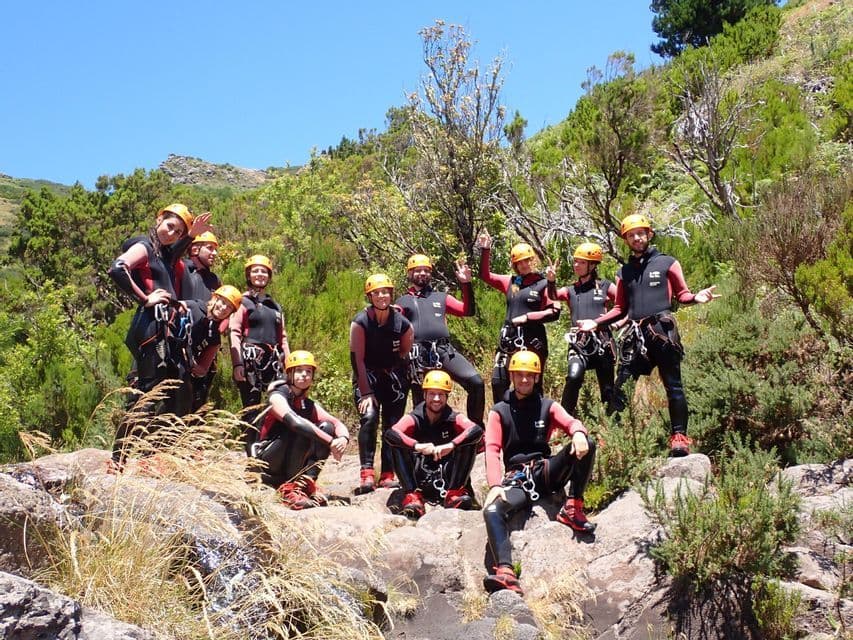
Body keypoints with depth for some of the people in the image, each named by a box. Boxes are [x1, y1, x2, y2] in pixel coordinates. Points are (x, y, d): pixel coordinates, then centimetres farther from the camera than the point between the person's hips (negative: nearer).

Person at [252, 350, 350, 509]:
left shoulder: (310, 405, 10)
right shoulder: (278, 396, -10)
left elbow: (339, 424, -3)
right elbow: (294, 421, -30)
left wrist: (343, 438, -28)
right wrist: (330, 441, -35)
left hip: (292, 465, 6)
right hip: (266, 459, -6)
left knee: (326, 427, -10)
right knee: (303, 431, -28)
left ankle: (306, 482, -19)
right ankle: (289, 488, -26)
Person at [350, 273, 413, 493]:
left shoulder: (402, 323, -8)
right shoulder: (361, 322, -14)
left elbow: (406, 352, 8)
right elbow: (357, 358, -14)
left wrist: (401, 378, 0)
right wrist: (366, 392, -18)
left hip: (393, 376, 3)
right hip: (367, 376, -3)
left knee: (393, 424, -1)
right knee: (368, 417, -21)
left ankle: (387, 475, 5)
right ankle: (367, 474, -21)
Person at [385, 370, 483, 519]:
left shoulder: (454, 418, -4)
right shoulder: (414, 419, -5)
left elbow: (477, 430, -24)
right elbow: (390, 434, -24)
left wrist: (451, 445, -40)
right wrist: (417, 446, -41)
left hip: (447, 478, 0)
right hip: (420, 481, 0)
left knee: (469, 443, -18)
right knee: (398, 446, -20)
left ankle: (454, 492, -17)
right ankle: (412, 495, -25)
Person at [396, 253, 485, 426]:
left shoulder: (441, 297, 24)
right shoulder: (403, 301, 18)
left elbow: (468, 310, 14)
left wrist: (466, 284, 7)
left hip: (444, 351, 1)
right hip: (418, 355, -1)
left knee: (476, 382, -18)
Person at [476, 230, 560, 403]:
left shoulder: (543, 284, 0)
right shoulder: (510, 282, 13)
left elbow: (554, 312, -5)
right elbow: (485, 275, 18)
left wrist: (527, 317, -12)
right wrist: (485, 250, 10)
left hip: (532, 341, -5)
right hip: (508, 339, 5)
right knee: (498, 383, 1)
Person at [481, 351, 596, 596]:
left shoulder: (547, 406, 14)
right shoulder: (499, 411, 9)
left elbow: (570, 422, -6)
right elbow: (492, 449, -4)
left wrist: (579, 433, -34)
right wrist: (495, 485, -22)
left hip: (546, 471, 2)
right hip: (517, 479, -2)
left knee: (586, 446, -22)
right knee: (492, 510, -33)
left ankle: (573, 508, -15)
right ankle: (505, 572, -49)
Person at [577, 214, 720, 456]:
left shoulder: (667, 263, 6)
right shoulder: (624, 271, 18)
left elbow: (682, 294, 5)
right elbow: (620, 308, 21)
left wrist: (696, 298, -16)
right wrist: (596, 323, 10)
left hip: (662, 331, -4)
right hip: (635, 334, 4)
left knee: (673, 386, -2)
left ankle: (679, 436, 1)